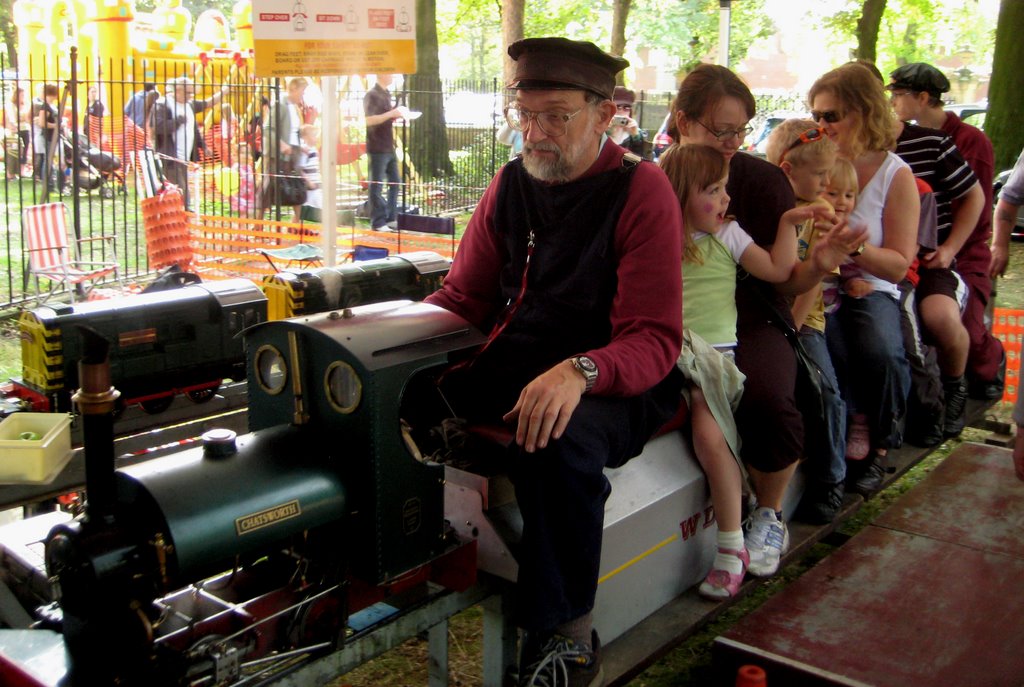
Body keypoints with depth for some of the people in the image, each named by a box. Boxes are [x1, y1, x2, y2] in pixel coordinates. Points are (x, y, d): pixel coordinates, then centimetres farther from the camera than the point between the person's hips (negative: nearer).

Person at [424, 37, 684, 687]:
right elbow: (464, 298, 14)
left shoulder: (642, 190, -9)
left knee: (558, 441, -38)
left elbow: (655, 340, -16)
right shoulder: (510, 184, 8)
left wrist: (578, 372, -38)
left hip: (613, 382, -5)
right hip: (512, 366, 5)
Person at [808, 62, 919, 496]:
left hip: (868, 289, 0)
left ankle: (877, 446, 0)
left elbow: (899, 265, -1)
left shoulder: (895, 175, 1)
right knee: (833, 356, -32)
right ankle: (848, 442, -5)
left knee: (882, 353, -30)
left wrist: (855, 248, -20)